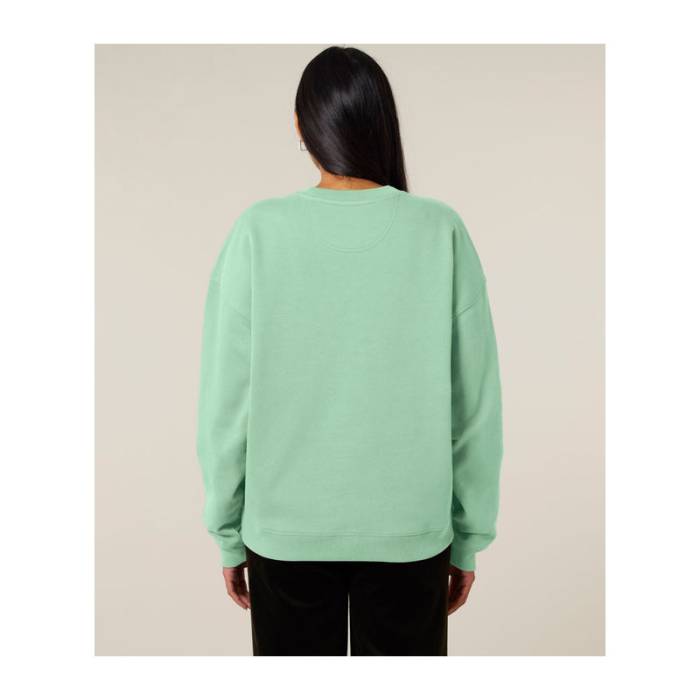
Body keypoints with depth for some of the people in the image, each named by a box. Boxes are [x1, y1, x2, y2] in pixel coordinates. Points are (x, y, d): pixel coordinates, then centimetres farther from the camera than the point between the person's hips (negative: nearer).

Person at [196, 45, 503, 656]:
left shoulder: (259, 231, -11)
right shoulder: (441, 231, -10)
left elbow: (224, 399, -8)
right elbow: (477, 403, -7)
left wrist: (229, 531, 5)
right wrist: (470, 535, 6)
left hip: (285, 528, 0)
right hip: (411, 528, 1)